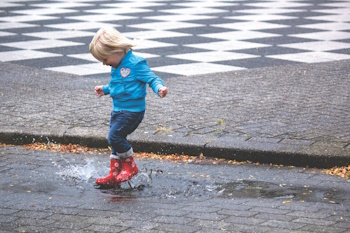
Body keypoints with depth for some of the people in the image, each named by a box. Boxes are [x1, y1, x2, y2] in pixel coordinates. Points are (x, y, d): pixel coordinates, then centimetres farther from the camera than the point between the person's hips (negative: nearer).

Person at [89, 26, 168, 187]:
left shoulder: (136, 64, -17)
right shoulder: (116, 67, 11)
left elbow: (152, 79, -16)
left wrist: (159, 88, -35)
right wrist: (105, 89, 36)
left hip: (132, 110, -9)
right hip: (118, 109, 9)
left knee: (115, 136, -18)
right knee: (115, 140, 11)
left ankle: (130, 166, -1)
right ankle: (114, 173, 20)